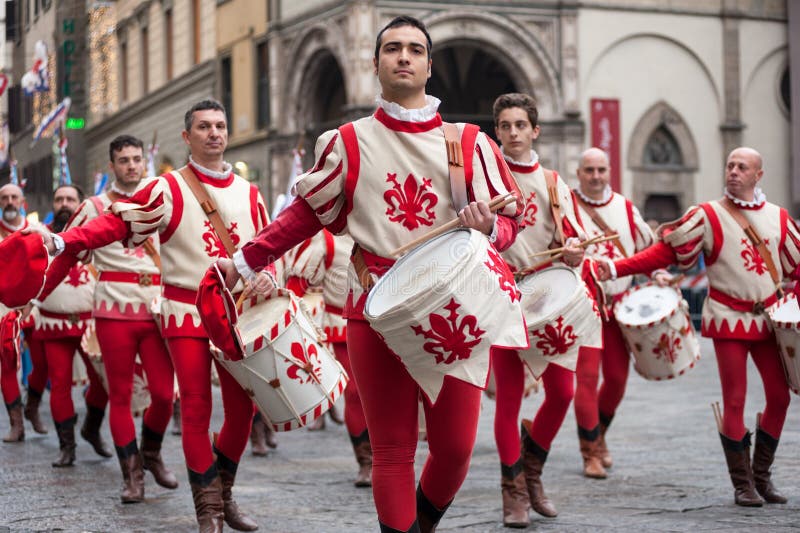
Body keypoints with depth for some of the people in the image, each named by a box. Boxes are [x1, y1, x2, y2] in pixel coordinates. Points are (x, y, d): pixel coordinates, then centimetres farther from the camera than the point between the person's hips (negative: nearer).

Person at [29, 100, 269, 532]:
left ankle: (224, 494, 25)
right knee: (196, 409, -5)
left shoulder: (248, 192, 10)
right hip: (188, 312, -4)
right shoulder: (166, 189, -4)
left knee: (242, 407, 4)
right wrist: (62, 242, -25)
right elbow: (116, 223, -12)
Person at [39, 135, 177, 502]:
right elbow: (68, 255, 6)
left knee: (164, 393, -3)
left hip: (157, 310, 2)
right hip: (115, 312, -2)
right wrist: (40, 293, 2)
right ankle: (132, 475, 12)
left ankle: (151, 453, 23)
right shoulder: (95, 207, 5)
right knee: (120, 395, 2)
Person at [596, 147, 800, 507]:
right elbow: (665, 251, -8)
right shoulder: (707, 216, -3)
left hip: (768, 317, 4)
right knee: (734, 401, -5)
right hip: (729, 318, -4)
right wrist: (616, 269, -17)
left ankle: (762, 476, 20)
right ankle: (742, 484, 7)